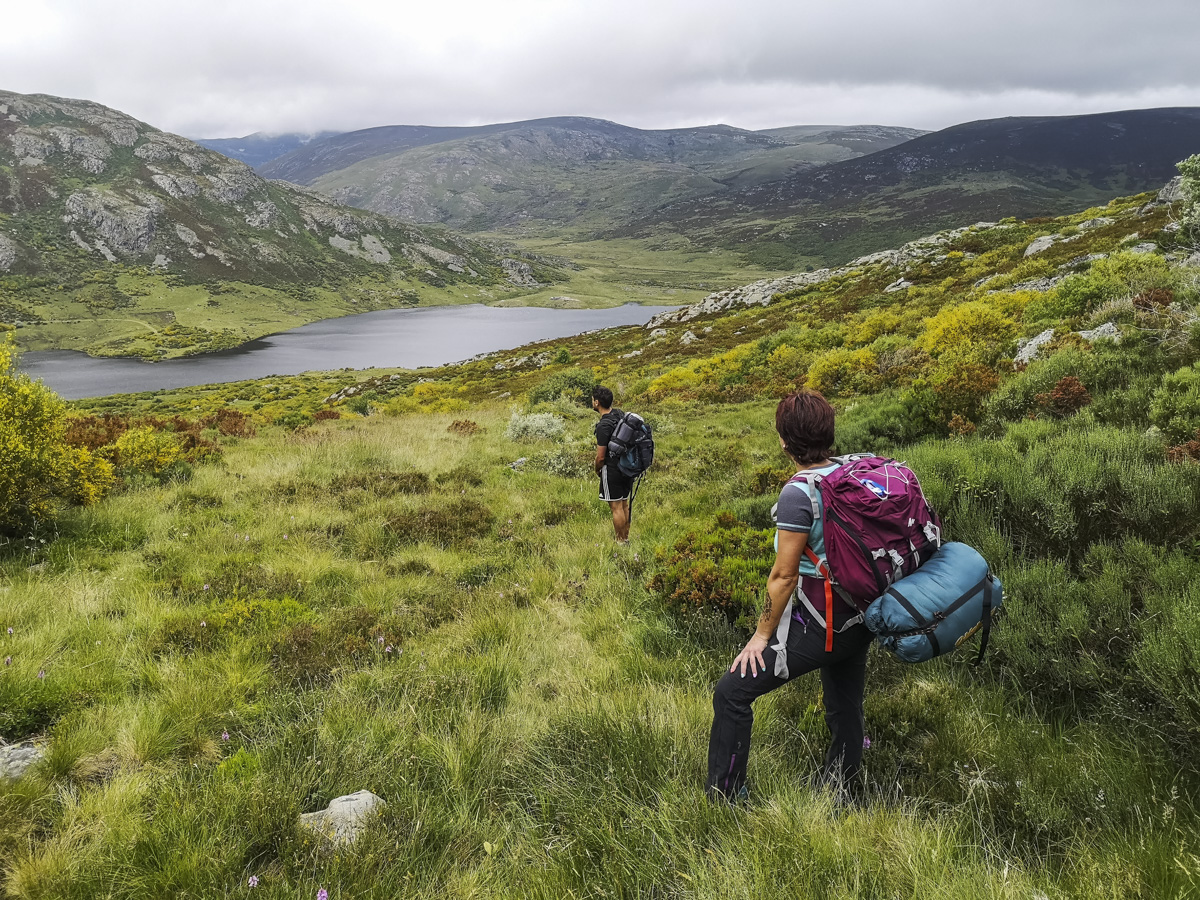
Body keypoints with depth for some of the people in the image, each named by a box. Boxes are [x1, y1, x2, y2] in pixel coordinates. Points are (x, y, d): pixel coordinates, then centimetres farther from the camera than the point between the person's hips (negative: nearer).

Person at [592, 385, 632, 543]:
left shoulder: (603, 426, -22)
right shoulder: (621, 414, 2)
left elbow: (601, 456, -18)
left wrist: (597, 470, 2)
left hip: (612, 469, -8)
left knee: (616, 506, 2)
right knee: (624, 504, 17)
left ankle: (620, 541, 10)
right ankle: (626, 538, 26)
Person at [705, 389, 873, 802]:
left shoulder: (798, 493, -21)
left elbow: (784, 575, -18)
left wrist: (762, 635, -8)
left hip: (817, 625, -8)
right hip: (859, 620, 8)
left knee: (732, 693, 2)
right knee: (845, 707, 23)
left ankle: (723, 801, 9)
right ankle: (838, 796, 42)